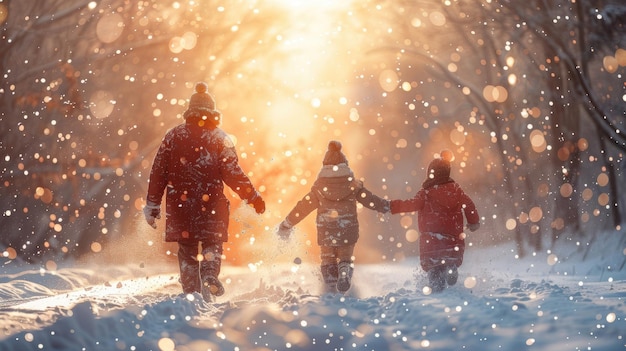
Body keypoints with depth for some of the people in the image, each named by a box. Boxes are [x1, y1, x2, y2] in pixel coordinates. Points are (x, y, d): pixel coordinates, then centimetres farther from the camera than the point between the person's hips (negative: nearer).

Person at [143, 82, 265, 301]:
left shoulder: (173, 136, 5)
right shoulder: (220, 139, -1)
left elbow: (158, 172, 4)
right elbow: (233, 174, -6)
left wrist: (152, 204, 10)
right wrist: (253, 197, 3)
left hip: (180, 204, 2)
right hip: (212, 205, -2)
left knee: (187, 250, 12)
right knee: (212, 244, 10)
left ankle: (191, 291, 6)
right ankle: (209, 275, -18)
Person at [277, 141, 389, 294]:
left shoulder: (319, 187, -1)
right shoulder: (353, 185, -3)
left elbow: (303, 206, 3)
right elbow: (370, 200, 0)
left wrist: (286, 224, 12)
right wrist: (390, 207, 12)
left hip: (326, 233, 0)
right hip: (348, 232, 0)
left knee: (328, 261, 13)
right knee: (345, 259, 14)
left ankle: (330, 291, 2)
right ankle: (344, 275, -18)